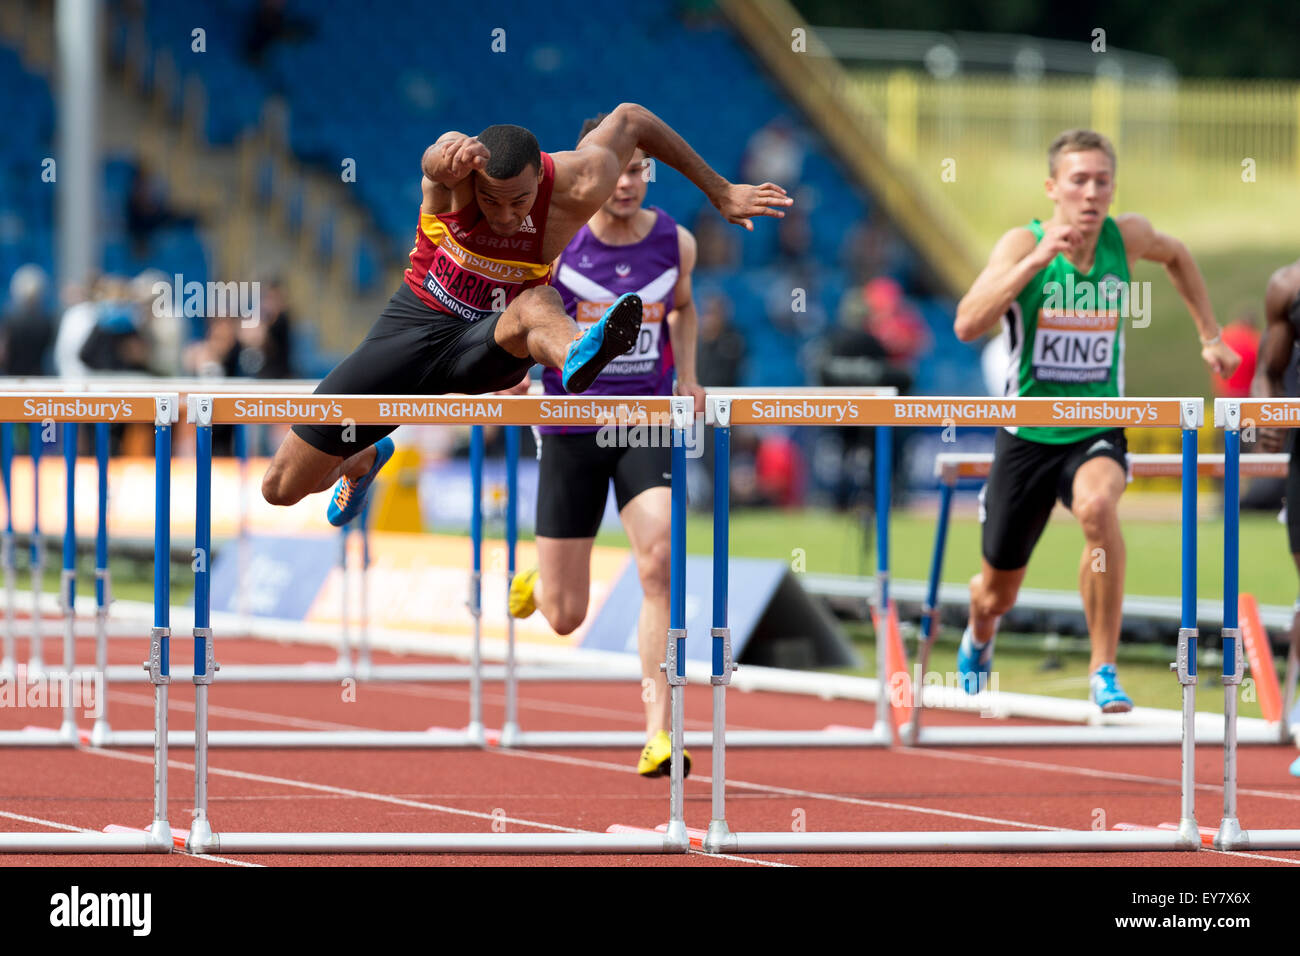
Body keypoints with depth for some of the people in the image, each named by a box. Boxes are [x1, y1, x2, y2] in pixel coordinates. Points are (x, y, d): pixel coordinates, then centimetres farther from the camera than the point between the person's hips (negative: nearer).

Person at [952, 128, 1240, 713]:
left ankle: (1103, 671, -25)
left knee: (1098, 508, -36)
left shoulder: (1127, 237, -6)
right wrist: (1039, 258, -36)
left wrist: (1210, 337, 17)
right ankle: (977, 641, 53)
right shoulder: (1023, 244, -15)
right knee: (998, 593, 13)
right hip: (1027, 438, 0)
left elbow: (1176, 256, 20)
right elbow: (967, 325, -31)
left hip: (1096, 434, 0)